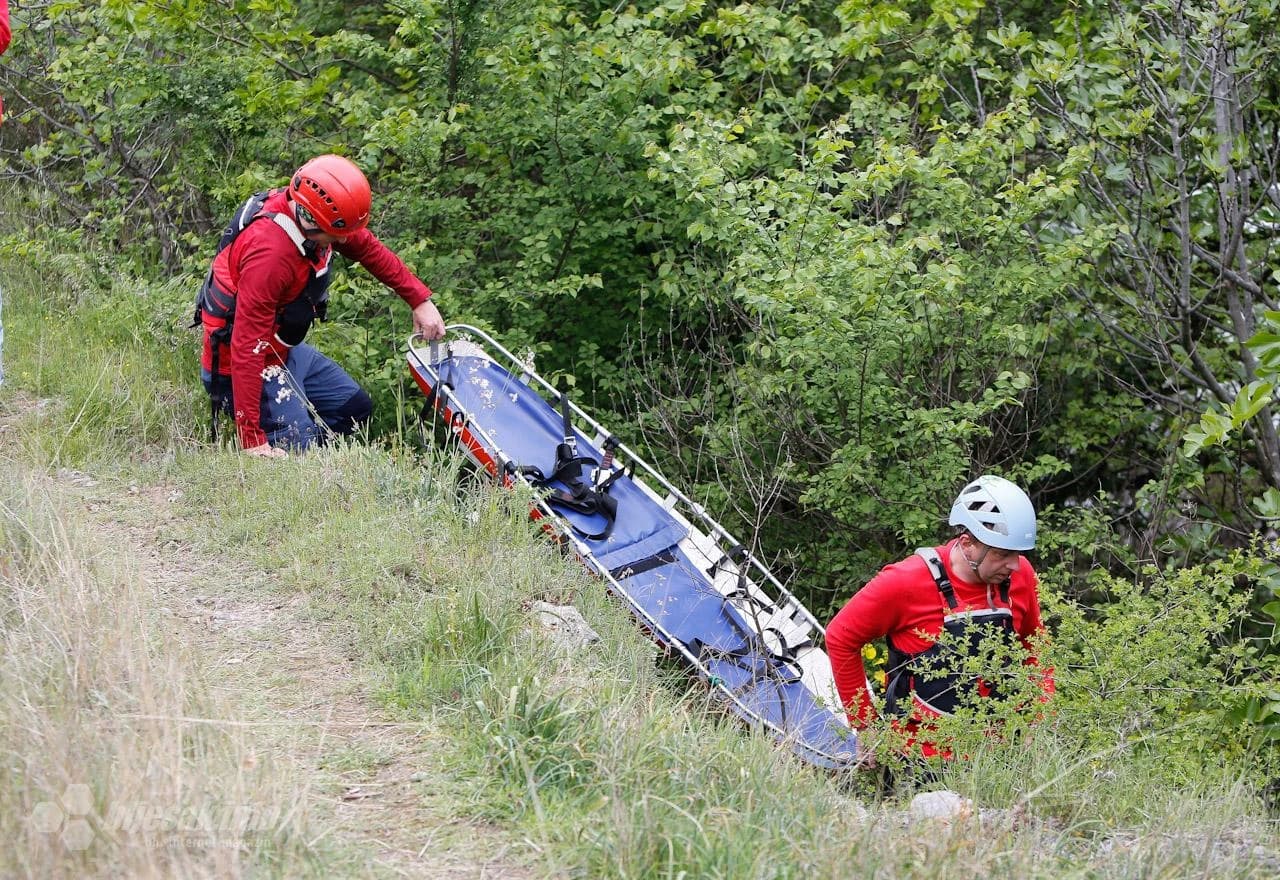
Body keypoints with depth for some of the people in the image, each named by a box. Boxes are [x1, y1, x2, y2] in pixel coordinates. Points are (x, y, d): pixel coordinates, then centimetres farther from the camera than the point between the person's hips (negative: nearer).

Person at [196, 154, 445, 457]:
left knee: (356, 409, 17)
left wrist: (420, 300, 6)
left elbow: (369, 249, 10)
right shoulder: (269, 252, -36)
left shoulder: (309, 215, -10)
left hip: (286, 350, 10)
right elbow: (246, 347, -36)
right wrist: (252, 441, -36)